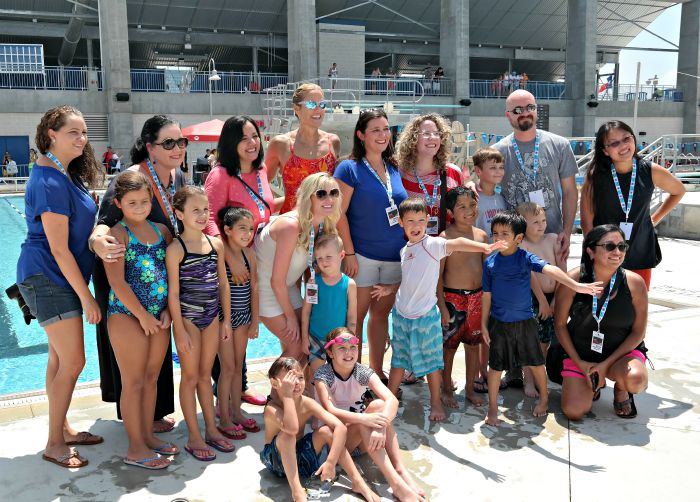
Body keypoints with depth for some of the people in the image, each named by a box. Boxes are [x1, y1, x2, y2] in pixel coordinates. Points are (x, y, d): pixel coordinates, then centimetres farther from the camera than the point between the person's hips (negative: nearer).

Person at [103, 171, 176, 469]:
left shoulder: (161, 230, 9)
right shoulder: (117, 233, -8)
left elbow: (172, 273, 10)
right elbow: (117, 282, -14)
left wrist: (168, 310, -1)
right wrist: (143, 316, -12)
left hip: (159, 316, 6)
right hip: (127, 314, -6)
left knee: (152, 378, 14)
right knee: (133, 382, 1)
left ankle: (148, 436, 27)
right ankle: (136, 448, 11)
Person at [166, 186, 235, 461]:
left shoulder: (216, 244, 3)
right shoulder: (176, 249, -13)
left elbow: (223, 284, 9)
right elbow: (173, 293, -13)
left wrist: (226, 320, 8)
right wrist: (180, 330, -14)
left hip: (211, 317, 5)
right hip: (188, 317, -5)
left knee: (205, 375, 16)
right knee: (190, 377, 6)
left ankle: (211, 430, 26)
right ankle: (194, 437, 17)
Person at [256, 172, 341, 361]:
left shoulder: (325, 224, -7)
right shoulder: (291, 226, -31)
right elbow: (277, 281, -25)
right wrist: (290, 316, -13)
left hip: (287, 286, 8)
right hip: (264, 287, -8)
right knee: (296, 347, -7)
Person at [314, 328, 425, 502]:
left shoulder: (363, 372, -8)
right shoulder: (322, 375, -15)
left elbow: (392, 400, -23)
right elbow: (330, 411, -30)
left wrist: (381, 426, -43)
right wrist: (364, 418, -44)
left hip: (361, 436, 3)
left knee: (378, 405, -26)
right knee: (363, 423, -34)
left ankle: (400, 469, -31)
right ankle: (396, 484, -41)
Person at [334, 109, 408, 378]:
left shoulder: (394, 168, 10)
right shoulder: (349, 168, -8)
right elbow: (339, 213, -11)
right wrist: (349, 253, -15)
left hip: (395, 255, 6)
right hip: (363, 254, -5)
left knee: (382, 313, 14)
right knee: (357, 315, 3)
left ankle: (377, 372, 25)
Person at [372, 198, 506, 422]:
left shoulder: (432, 244, -13)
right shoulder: (404, 250, 7)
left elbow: (456, 243, -31)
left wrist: (484, 247, -45)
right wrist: (389, 289, 16)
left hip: (425, 316, -5)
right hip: (401, 314, 5)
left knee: (431, 362, 8)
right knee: (398, 360, 18)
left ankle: (436, 402, 25)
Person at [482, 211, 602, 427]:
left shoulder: (526, 258, -11)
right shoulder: (490, 262, -5)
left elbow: (550, 270, -27)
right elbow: (487, 295, 2)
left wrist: (576, 285, -41)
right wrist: (484, 324, 4)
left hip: (524, 321, -1)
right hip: (498, 322, 1)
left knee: (535, 362, 14)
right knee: (495, 365, 7)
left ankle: (544, 397, 38)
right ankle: (492, 407, 22)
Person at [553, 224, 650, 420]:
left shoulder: (634, 283, -14)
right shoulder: (573, 280, -16)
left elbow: (638, 332, -7)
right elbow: (560, 324, -6)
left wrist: (606, 364, -13)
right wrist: (580, 363, -8)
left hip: (621, 352, 0)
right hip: (579, 353, 0)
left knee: (636, 379, -33)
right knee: (573, 412, -11)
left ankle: (621, 390, 6)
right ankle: (593, 384, 23)